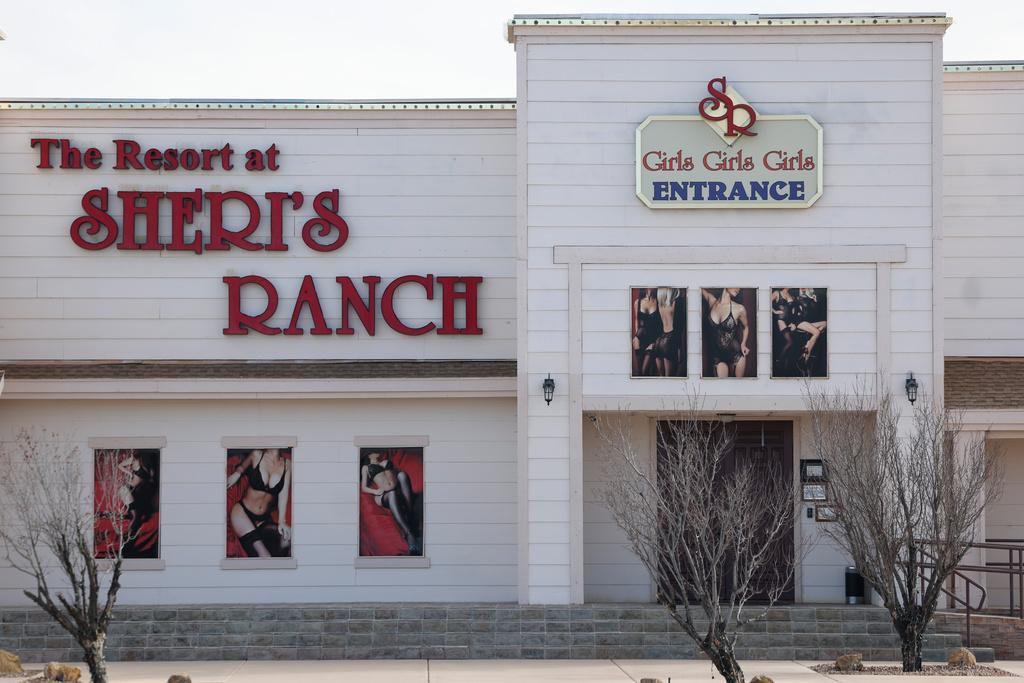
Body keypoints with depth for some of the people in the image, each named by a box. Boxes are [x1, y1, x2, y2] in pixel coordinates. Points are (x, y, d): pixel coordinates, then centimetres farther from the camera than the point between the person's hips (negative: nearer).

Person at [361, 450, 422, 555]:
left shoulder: (387, 462, 38)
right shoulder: (366, 467, 30)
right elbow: (364, 488, 19)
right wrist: (376, 491, -3)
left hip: (399, 491, 3)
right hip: (383, 496, -3)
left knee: (402, 474, -30)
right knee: (392, 494, -40)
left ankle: (410, 518, -40)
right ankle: (410, 535, -62)